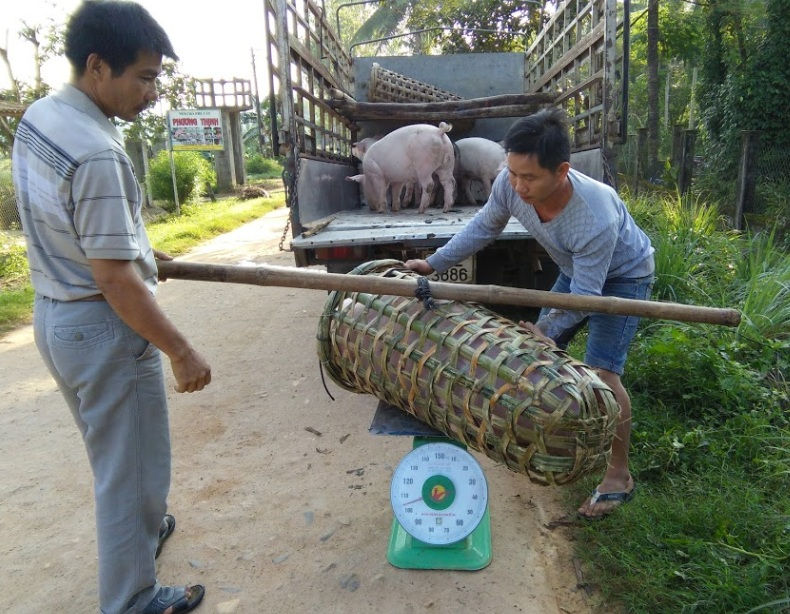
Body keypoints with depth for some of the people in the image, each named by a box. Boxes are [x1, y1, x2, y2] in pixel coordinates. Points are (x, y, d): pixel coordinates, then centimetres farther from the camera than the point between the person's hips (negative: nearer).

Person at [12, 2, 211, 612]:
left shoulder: (36, 116, 5)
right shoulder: (97, 154, -27)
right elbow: (113, 281, -26)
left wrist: (134, 248, 26)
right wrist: (182, 351, -18)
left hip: (53, 315, 10)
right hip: (102, 328, -10)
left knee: (111, 453, 28)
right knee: (131, 468, 8)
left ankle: (139, 528, 52)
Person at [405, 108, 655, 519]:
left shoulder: (597, 219, -43)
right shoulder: (510, 183, -27)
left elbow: (584, 295, -32)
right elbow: (484, 227, -7)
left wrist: (548, 331, -44)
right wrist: (434, 264, -7)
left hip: (623, 276, -6)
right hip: (575, 270, 7)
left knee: (601, 374, -16)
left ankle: (618, 477, 4)